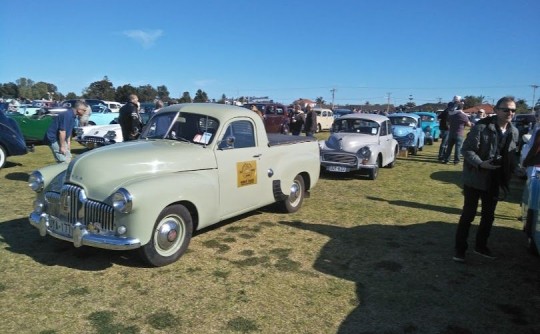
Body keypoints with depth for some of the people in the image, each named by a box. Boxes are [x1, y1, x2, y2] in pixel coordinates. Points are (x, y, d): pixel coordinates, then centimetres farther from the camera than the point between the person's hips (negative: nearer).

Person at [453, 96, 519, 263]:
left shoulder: (514, 131, 3)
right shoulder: (481, 127, -16)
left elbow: (512, 155, 11)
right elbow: (467, 149, -16)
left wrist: (508, 176, 3)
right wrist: (480, 163, -30)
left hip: (494, 181, 6)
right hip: (475, 179, -6)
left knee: (488, 215, 16)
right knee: (468, 214, 2)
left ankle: (481, 245, 34)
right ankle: (460, 249, 15)